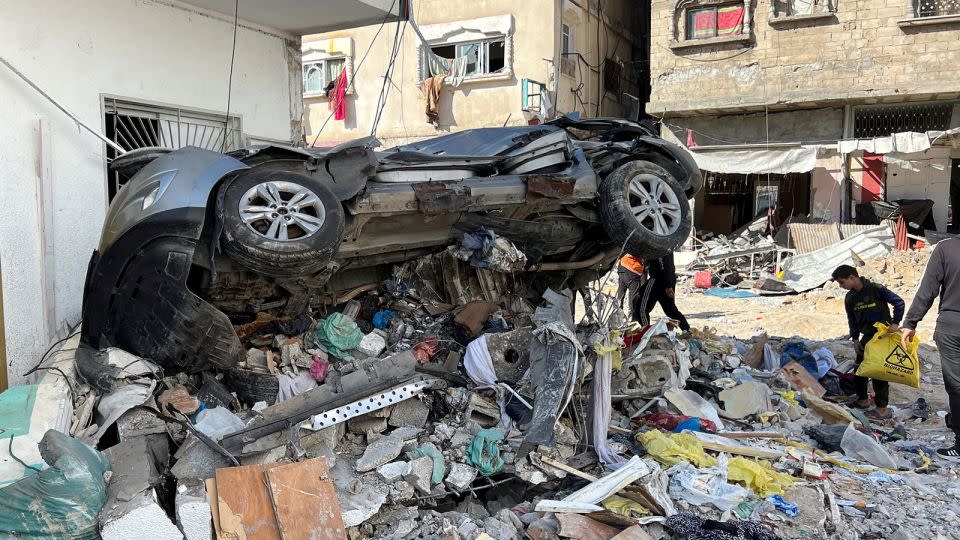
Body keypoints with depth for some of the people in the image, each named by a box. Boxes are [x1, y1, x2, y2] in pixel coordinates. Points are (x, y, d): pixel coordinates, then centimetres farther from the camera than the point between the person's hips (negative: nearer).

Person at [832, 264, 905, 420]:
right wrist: (855, 339, 7)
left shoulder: (875, 289, -17)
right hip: (867, 336, 7)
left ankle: (883, 408, -2)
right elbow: (852, 320, 13)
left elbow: (899, 302, -13)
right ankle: (862, 399, 27)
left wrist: (895, 323, -16)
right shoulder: (850, 298, 4)